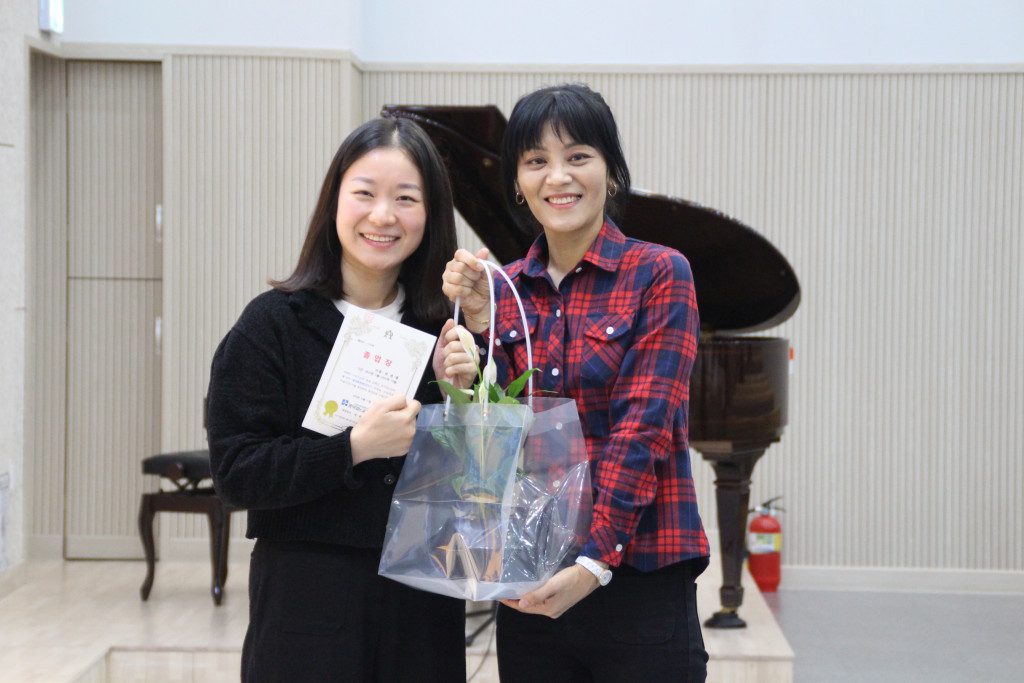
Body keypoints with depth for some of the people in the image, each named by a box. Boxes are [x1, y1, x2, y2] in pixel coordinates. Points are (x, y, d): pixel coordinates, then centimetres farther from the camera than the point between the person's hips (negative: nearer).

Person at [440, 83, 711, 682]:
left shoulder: (658, 274, -4)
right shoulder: (506, 291, 9)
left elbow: (642, 427, -13)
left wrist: (594, 563, -21)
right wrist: (478, 322, -7)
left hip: (638, 582, -4)